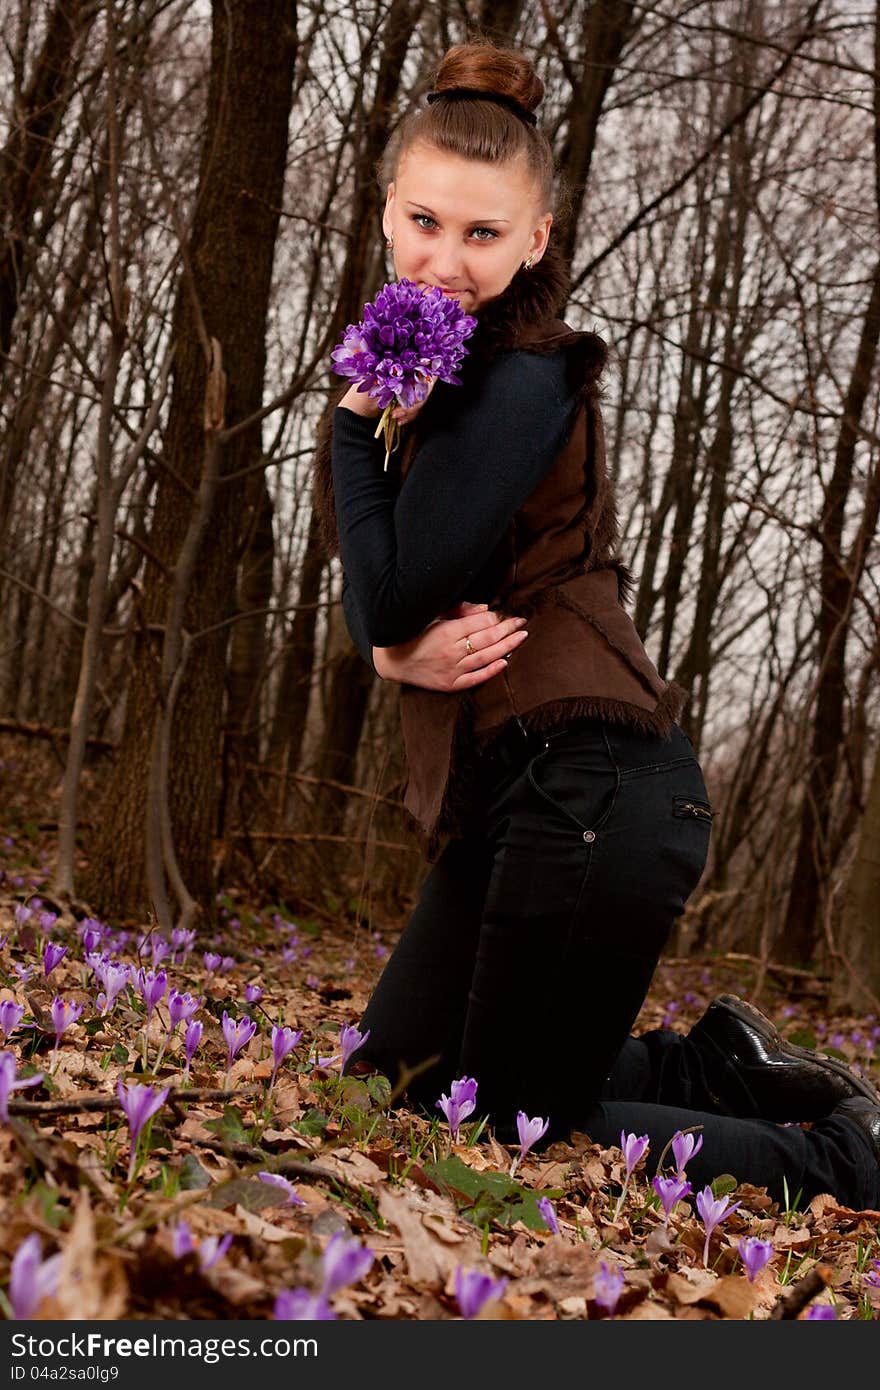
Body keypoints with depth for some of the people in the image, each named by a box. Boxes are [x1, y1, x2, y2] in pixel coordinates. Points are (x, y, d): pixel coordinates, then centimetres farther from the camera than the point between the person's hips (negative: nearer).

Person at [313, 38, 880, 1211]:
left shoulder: (520, 384, -16)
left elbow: (394, 590, -18)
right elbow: (371, 601, 12)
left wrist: (354, 422, -7)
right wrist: (394, 652, -11)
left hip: (591, 793, -10)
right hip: (518, 793, 10)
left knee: (519, 1124, 2)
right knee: (391, 1078, 18)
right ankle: (722, 1069, 23)